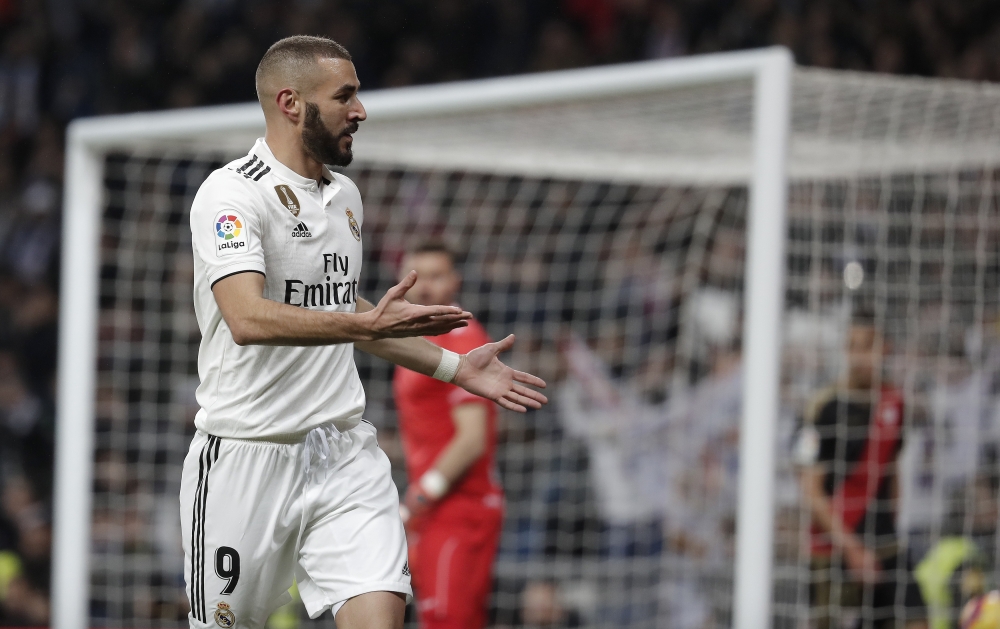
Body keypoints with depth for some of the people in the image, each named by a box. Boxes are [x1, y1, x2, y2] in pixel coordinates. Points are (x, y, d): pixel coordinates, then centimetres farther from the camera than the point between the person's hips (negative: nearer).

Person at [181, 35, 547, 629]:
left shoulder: (345, 196, 12)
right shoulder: (231, 194, -13)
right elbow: (248, 319, -28)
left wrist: (454, 366, 22)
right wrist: (366, 324, -38)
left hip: (344, 452, 6)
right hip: (249, 461, -5)